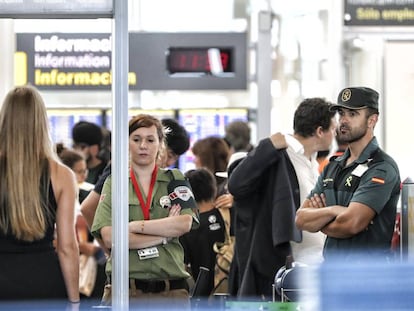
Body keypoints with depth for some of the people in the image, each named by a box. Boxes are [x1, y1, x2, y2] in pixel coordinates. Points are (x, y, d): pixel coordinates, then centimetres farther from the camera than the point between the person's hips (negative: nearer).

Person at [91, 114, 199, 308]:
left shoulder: (175, 180, 12)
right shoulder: (113, 184, 9)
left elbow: (185, 223, -5)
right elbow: (109, 237, -5)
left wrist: (134, 226, -7)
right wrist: (164, 235, -6)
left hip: (171, 291, 1)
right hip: (125, 290, -1)